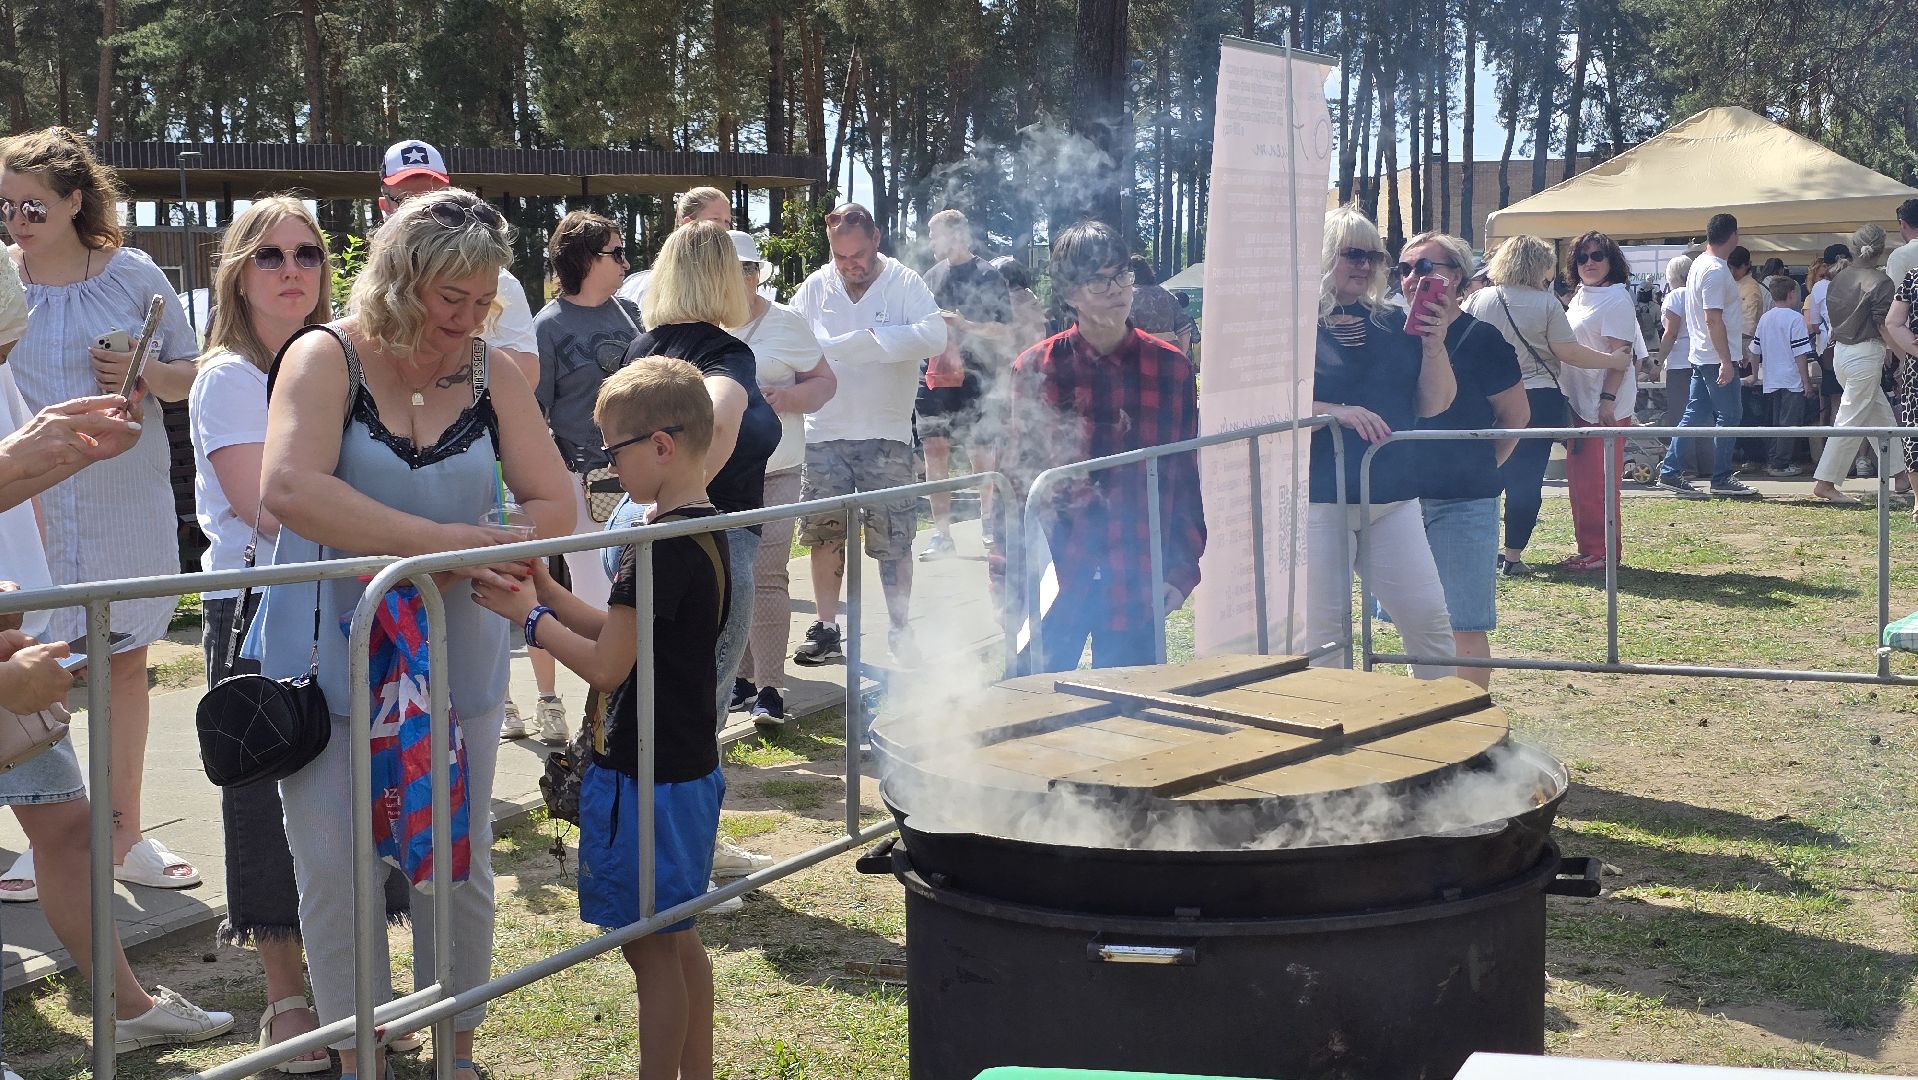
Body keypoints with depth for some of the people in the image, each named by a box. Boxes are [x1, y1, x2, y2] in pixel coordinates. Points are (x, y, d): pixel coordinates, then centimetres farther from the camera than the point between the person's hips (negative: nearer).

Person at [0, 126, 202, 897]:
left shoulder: (133, 275, 1)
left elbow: (192, 376, 8)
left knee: (126, 661, 8)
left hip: (127, 503, 1)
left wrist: (147, 375, -12)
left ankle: (123, 834, 20)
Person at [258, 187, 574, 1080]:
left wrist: (472, 553, -20)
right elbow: (291, 489, -27)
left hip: (454, 661, 3)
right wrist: (444, 541, -30)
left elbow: (554, 506, -1)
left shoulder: (492, 373, 1)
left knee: (458, 868, 9)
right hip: (331, 659, -3)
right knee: (336, 872, 4)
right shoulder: (327, 359, -10)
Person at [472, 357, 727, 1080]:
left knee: (649, 947, 0)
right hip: (690, 767, 10)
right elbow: (623, 634, 10)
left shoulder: (661, 545, -22)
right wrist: (547, 591, 2)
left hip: (644, 776, -10)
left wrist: (529, 616, -9)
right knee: (678, 938, 19)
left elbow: (607, 665, -21)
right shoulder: (708, 531, 8)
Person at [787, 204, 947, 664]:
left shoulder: (904, 284, -3)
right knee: (824, 534, 7)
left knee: (892, 540, 2)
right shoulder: (815, 288, 5)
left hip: (887, 435, -2)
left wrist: (866, 340, -20)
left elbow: (933, 336, -18)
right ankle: (826, 628, 18)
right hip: (824, 434, 3)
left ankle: (900, 630, 13)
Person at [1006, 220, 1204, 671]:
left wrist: (1184, 570, 3)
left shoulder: (1171, 368, 3)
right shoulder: (1036, 368, 0)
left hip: (1138, 585, 1)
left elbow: (1186, 477, 7)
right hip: (1054, 579, -1)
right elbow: (1016, 477, 2)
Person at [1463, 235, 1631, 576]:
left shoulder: (1477, 300, -1)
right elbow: (1570, 353, -10)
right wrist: (1614, 360, 0)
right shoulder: (1546, 304, -9)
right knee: (1528, 479, 3)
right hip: (1538, 399, -3)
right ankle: (1513, 557, 3)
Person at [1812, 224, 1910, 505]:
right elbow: (1885, 328, -15)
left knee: (1881, 416, 18)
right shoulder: (1880, 282, -14)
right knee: (1851, 421, -4)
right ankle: (1825, 484, -5)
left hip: (1841, 352, 8)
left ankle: (1899, 473, 26)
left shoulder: (1840, 278, 7)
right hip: (1865, 355, -8)